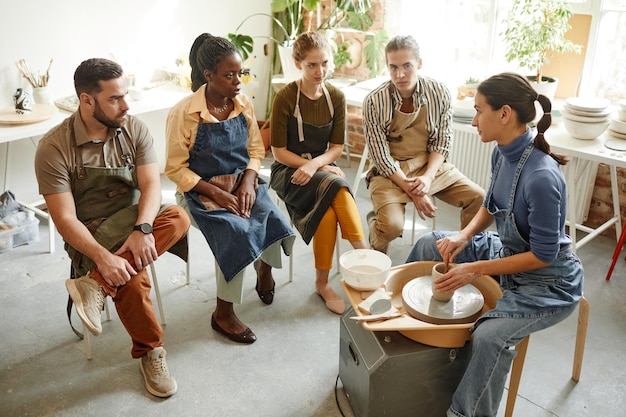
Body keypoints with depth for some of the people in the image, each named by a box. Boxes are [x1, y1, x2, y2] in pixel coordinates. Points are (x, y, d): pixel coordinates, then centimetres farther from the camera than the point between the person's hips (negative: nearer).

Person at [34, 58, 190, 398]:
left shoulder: (134, 129, -3)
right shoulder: (54, 147, -14)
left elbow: (151, 185, -11)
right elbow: (65, 220, -17)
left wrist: (142, 229, -32)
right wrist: (103, 257, -33)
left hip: (132, 224, 4)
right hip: (89, 236, -4)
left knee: (178, 218, -27)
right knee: (129, 280, -32)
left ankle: (96, 285, -28)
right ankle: (150, 351, -4)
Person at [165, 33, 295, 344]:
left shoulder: (244, 104, 0)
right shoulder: (183, 113, -14)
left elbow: (256, 150, 8)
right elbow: (176, 168, -10)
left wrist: (248, 182, -11)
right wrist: (216, 193, -19)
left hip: (242, 182, 4)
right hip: (202, 190, -4)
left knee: (274, 221, -23)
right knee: (236, 233, -30)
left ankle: (265, 270, 14)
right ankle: (223, 314, -8)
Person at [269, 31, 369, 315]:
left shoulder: (336, 97, 0)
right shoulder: (286, 98, -11)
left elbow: (336, 147, 2)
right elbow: (279, 152, -10)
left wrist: (314, 164, -19)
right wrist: (322, 169, -16)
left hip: (323, 167, 3)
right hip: (289, 172, -3)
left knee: (328, 212, -30)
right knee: (335, 186, -31)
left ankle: (322, 282, -18)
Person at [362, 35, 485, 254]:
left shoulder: (439, 92, -6)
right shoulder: (374, 102, -15)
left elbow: (442, 142, -1)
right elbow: (381, 156, -14)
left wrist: (428, 177, -17)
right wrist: (413, 191, -20)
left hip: (430, 165, 4)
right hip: (390, 171, -3)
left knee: (479, 198, -12)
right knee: (392, 225, -27)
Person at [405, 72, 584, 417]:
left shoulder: (541, 176, -32)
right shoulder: (502, 153, -7)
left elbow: (543, 255, -25)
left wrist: (476, 269, -24)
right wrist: (465, 235, -7)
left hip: (548, 282, -8)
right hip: (506, 249, 9)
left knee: (490, 335, -31)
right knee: (430, 245, 10)